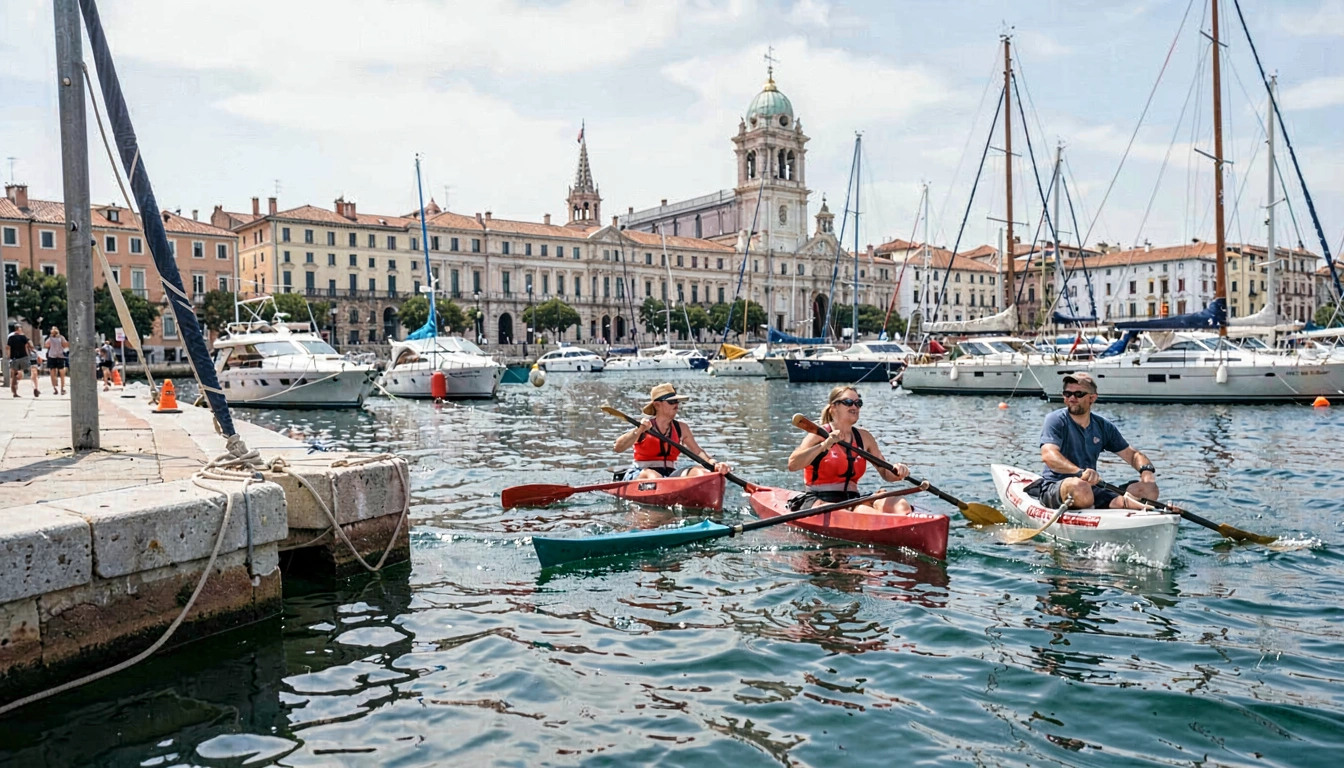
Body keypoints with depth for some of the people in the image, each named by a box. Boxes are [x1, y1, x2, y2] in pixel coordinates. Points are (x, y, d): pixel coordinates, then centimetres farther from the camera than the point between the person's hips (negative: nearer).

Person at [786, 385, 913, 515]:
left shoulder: (864, 437, 16)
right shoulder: (821, 434, 0)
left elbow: (886, 473, 18)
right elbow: (792, 465, -14)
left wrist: (898, 472, -5)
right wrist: (824, 445, -21)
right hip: (819, 501, -5)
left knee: (901, 505, -24)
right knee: (861, 511, -38)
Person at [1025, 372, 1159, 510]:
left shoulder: (1103, 426, 12)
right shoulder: (1056, 420, -5)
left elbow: (1132, 454, 17)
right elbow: (1048, 455, -22)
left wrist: (1146, 469, -7)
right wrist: (1080, 472, -39)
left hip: (1093, 489, 6)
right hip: (1054, 488, -5)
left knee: (1150, 489, -9)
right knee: (1079, 486, -39)